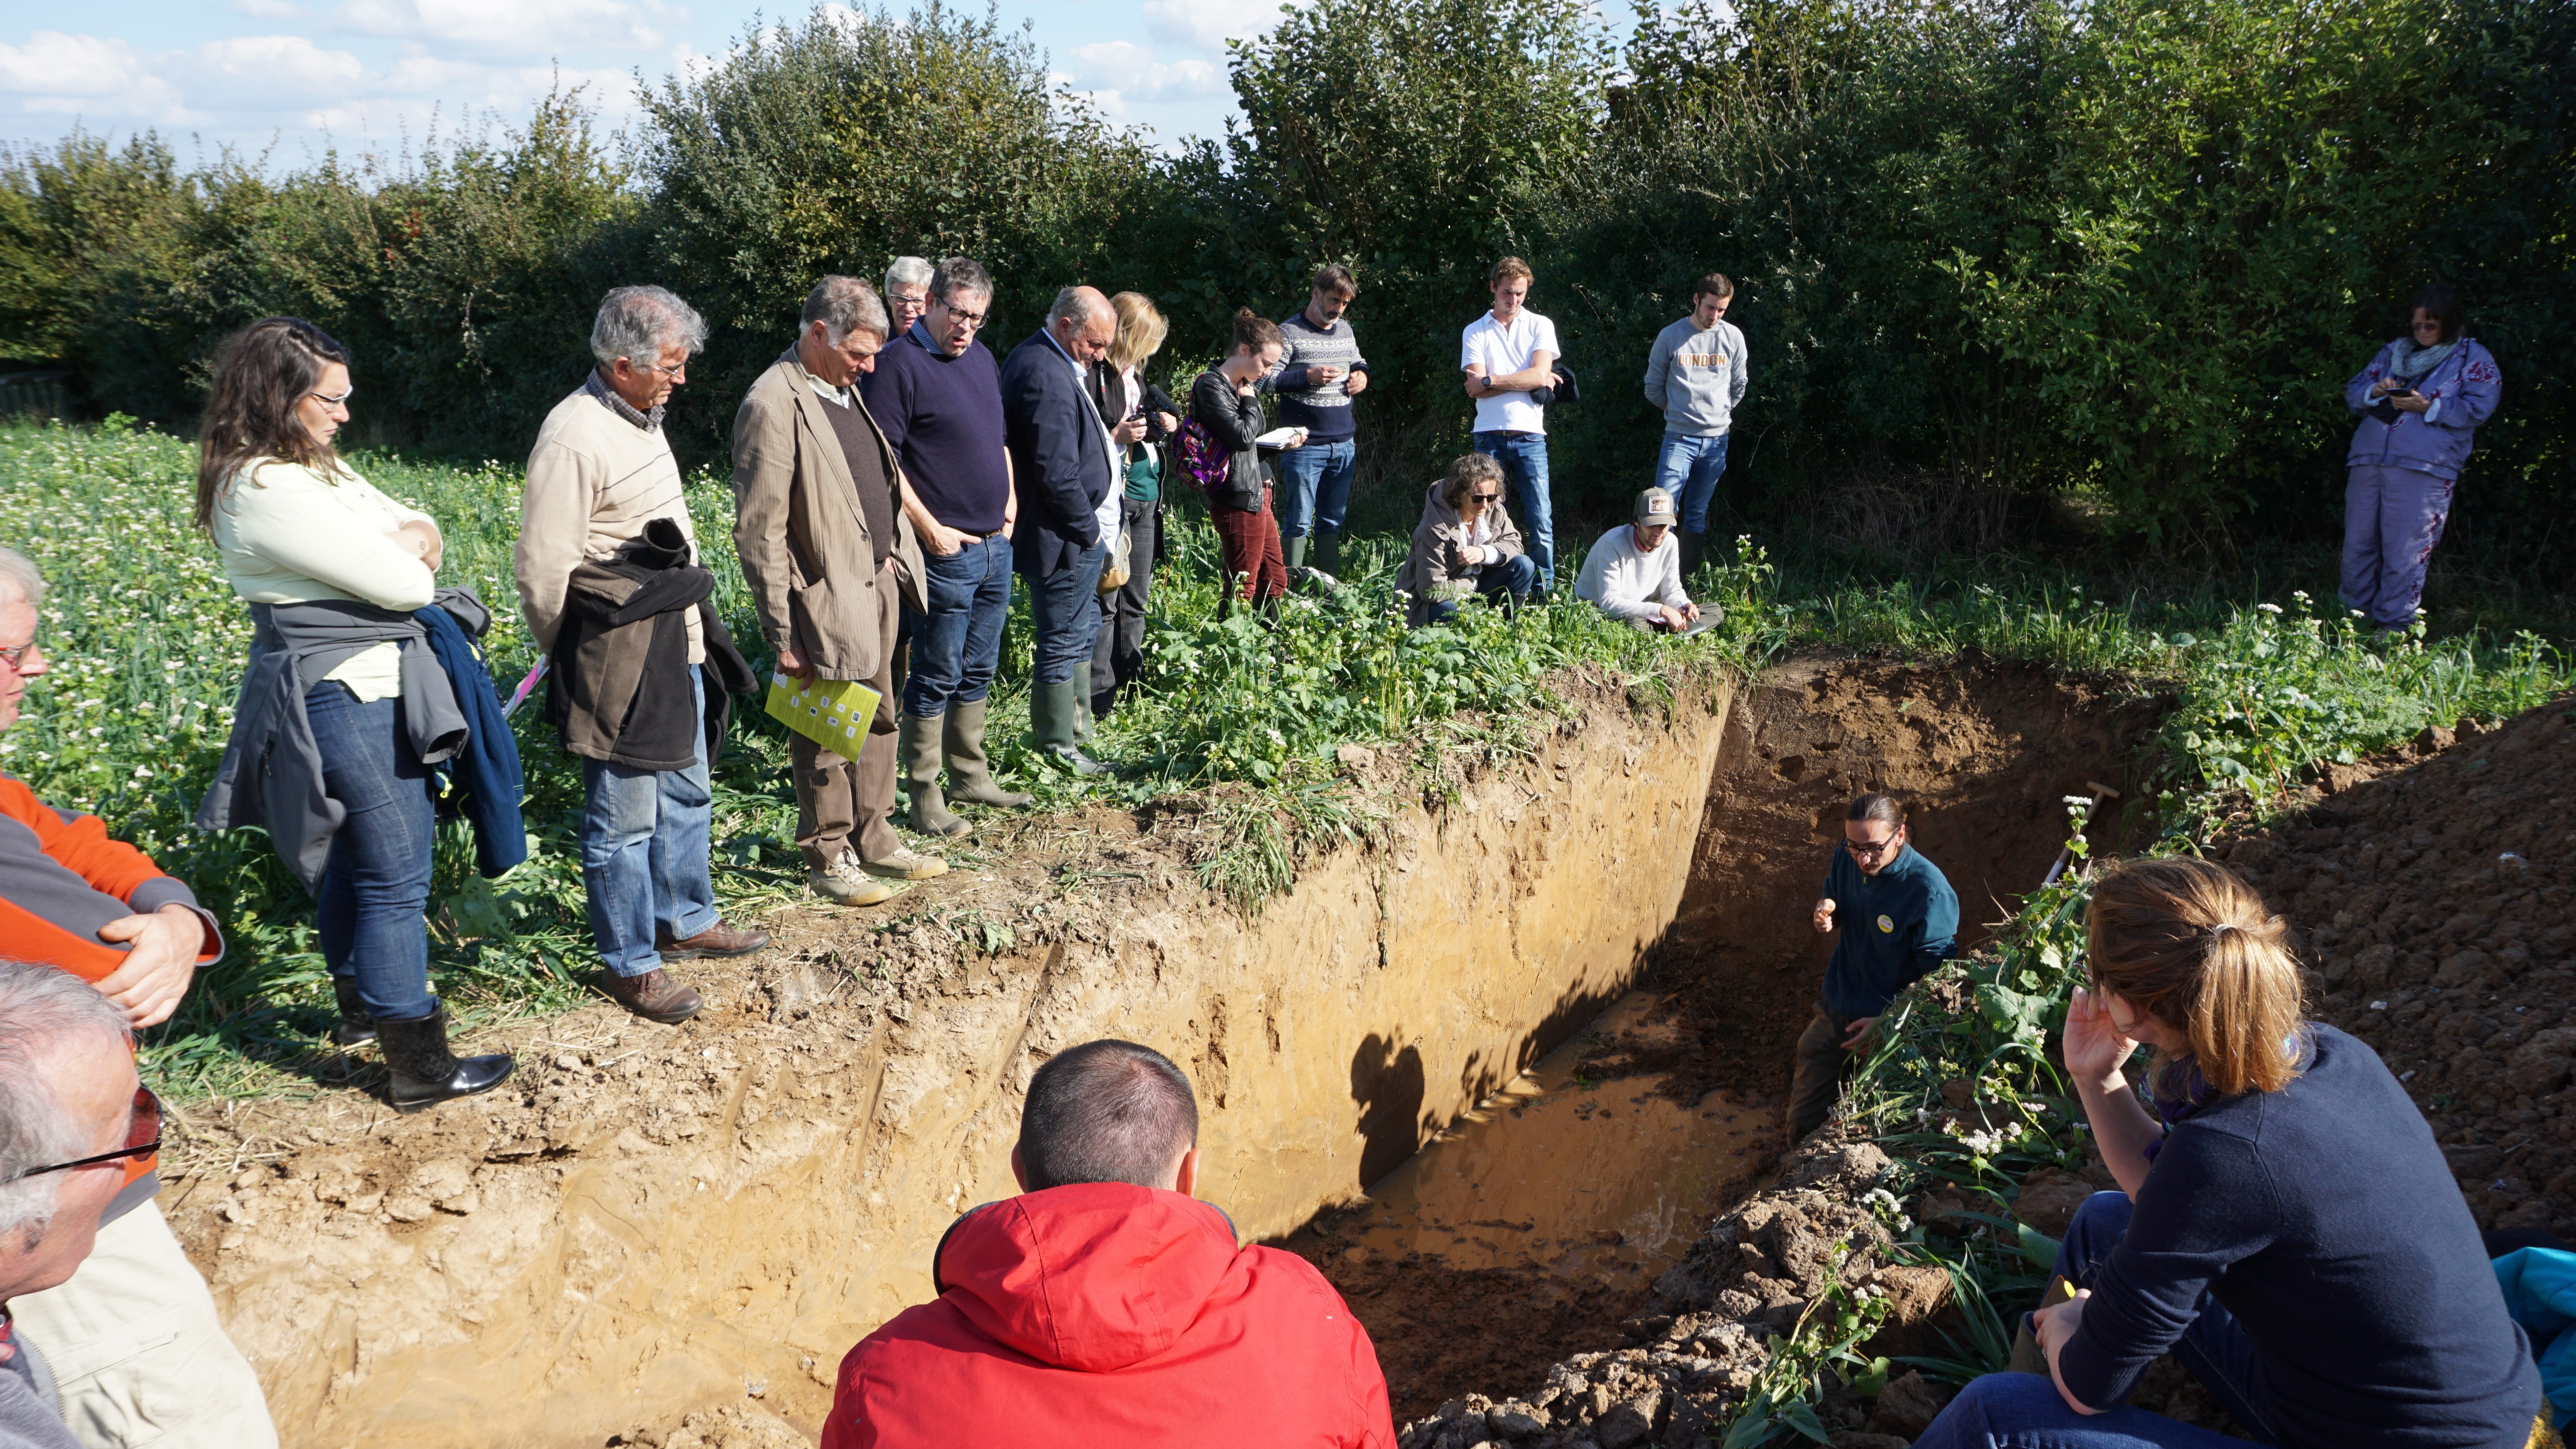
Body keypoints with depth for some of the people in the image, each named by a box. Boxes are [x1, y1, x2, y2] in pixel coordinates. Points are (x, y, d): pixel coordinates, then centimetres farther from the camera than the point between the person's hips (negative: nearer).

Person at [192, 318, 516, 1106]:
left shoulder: (316, 468, 11)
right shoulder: (269, 491, -21)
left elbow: (420, 529, 12)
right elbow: (402, 583, -22)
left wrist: (412, 536, -11)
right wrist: (406, 555, 1)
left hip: (357, 688, 10)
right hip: (348, 695, -10)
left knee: (353, 857, 22)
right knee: (398, 876, -4)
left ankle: (361, 1005, 40)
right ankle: (418, 1064, 4)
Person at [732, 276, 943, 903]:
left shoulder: (845, 388, 9)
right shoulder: (773, 405, -18)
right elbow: (759, 533, -18)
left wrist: (897, 561, 14)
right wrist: (783, 634, -18)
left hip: (880, 584, 9)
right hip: (828, 601, -8)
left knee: (877, 722, 17)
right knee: (827, 735, 5)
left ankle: (875, 842, 30)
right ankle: (829, 860, 19)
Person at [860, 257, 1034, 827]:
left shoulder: (982, 359, 14)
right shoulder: (898, 363, -12)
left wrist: (1009, 501, 13)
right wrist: (930, 530, -17)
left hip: (996, 545, 8)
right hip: (944, 549, -8)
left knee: (978, 671, 16)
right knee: (936, 676, 0)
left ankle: (971, 775, 28)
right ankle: (924, 792, 10)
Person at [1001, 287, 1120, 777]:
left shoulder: (1051, 364, 11)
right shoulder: (1046, 376, -23)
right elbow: (1056, 474, -25)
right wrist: (1089, 530, -16)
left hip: (1080, 535, 11)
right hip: (1066, 539, -11)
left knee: (1082, 636, 20)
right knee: (1062, 646, 0)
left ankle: (1075, 732, 32)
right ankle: (1059, 752, 12)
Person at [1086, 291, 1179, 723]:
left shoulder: (1135, 375, 15)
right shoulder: (1093, 377, -13)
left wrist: (1167, 427, 6)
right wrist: (1116, 437, -23)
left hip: (1146, 499, 9)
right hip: (1110, 502, -9)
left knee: (1136, 599, 14)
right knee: (1105, 599, -6)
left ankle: (1131, 683, 23)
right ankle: (1100, 696, 0)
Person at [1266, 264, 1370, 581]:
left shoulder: (1345, 330, 14)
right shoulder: (1289, 332, -6)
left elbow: (1359, 362, 29)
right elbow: (1266, 380, -10)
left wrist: (1362, 375, 6)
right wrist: (1309, 377, -19)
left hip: (1344, 444, 6)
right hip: (1305, 445, -6)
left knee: (1334, 520, 12)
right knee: (1298, 522, -3)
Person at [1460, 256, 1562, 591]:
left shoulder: (1540, 326, 10)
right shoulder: (1475, 332, 10)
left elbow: (1540, 374, -6)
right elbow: (1476, 387, -3)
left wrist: (1491, 381, -7)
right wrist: (1527, 380, -5)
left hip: (1530, 437, 0)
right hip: (1490, 436, 1)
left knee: (1541, 521, -6)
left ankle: (1544, 591, -1)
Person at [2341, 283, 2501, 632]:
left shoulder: (2473, 358, 7)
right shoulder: (2395, 351, 21)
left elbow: (2479, 407, -4)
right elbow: (2353, 390, 18)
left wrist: (2428, 407, -14)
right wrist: (2375, 391, -4)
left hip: (2423, 468, -5)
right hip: (2368, 459, 5)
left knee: (2405, 553, -5)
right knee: (2358, 544, 7)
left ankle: (2392, 628, 1)